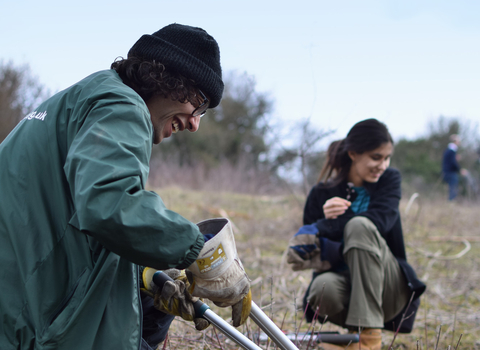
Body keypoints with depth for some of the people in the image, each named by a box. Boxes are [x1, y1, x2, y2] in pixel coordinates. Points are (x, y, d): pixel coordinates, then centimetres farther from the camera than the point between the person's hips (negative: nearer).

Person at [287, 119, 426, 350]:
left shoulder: (389, 180, 4)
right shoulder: (322, 193, 3)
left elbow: (379, 219, -18)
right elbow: (305, 245, 0)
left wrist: (321, 229, -27)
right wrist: (327, 219, -20)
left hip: (388, 291, 0)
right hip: (346, 283, 0)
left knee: (359, 225, -28)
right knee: (323, 288, -37)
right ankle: (354, 329, -1)